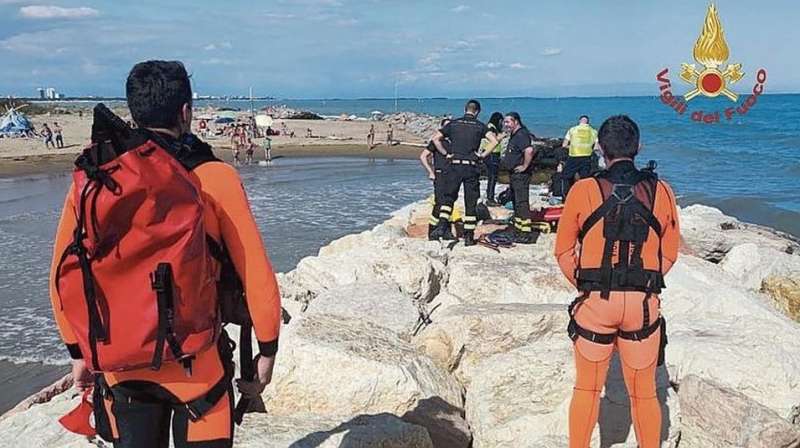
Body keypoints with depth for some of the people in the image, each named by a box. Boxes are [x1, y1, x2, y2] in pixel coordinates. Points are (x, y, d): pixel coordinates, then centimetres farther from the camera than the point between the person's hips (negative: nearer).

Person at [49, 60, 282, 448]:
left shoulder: (93, 177, -1)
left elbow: (62, 274, 5)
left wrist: (78, 351, 17)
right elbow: (257, 277, -11)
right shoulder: (214, 177, -11)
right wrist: (267, 350, 2)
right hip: (196, 363, -3)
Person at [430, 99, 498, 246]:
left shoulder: (453, 124, 8)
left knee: (448, 198, 12)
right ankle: (469, 236, 8)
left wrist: (446, 154, 7)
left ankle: (442, 226, -6)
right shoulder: (480, 126, 4)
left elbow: (435, 138, 3)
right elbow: (494, 141, -9)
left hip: (455, 166, 1)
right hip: (471, 167, -1)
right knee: (471, 203, 5)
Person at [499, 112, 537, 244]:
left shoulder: (521, 135, -16)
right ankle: (518, 231, 26)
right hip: (514, 174, 11)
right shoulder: (514, 136, 18)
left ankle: (526, 234, -11)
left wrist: (524, 166, -24)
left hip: (520, 174, -11)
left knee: (522, 203, -11)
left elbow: (529, 150, -32)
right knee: (516, 203, 17)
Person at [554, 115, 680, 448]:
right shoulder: (661, 191, 1)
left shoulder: (584, 190, -4)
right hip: (644, 304, 1)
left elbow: (563, 251, 1)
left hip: (594, 301, -1)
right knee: (643, 393, 14)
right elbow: (669, 254, 9)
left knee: (587, 389, 14)